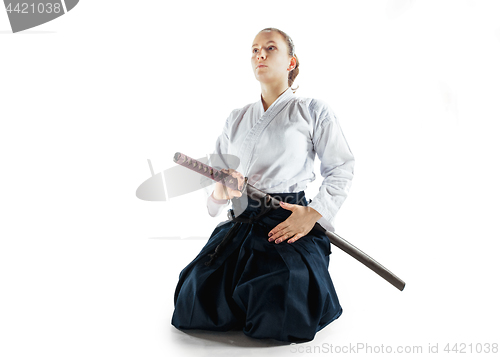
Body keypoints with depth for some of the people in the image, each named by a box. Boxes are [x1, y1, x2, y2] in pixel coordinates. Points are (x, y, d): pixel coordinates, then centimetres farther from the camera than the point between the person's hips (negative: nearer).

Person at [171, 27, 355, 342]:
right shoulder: (237, 119, 18)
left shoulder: (313, 112, 4)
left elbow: (342, 169, 3)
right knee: (194, 300, -12)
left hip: (290, 225, -4)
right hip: (240, 224, 4)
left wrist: (313, 215, -11)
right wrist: (221, 188, -6)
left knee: (280, 318, -23)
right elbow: (216, 170, 20)